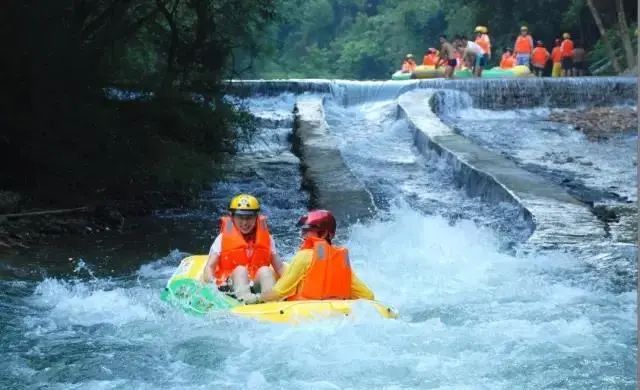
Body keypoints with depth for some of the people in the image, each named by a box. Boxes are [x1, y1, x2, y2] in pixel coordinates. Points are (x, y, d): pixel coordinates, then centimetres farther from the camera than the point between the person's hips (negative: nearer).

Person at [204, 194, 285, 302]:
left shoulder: (266, 238, 16)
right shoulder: (223, 238, 10)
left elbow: (279, 267, 14)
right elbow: (210, 266, 2)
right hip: (230, 289, -2)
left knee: (265, 270, -26)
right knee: (240, 270, -30)